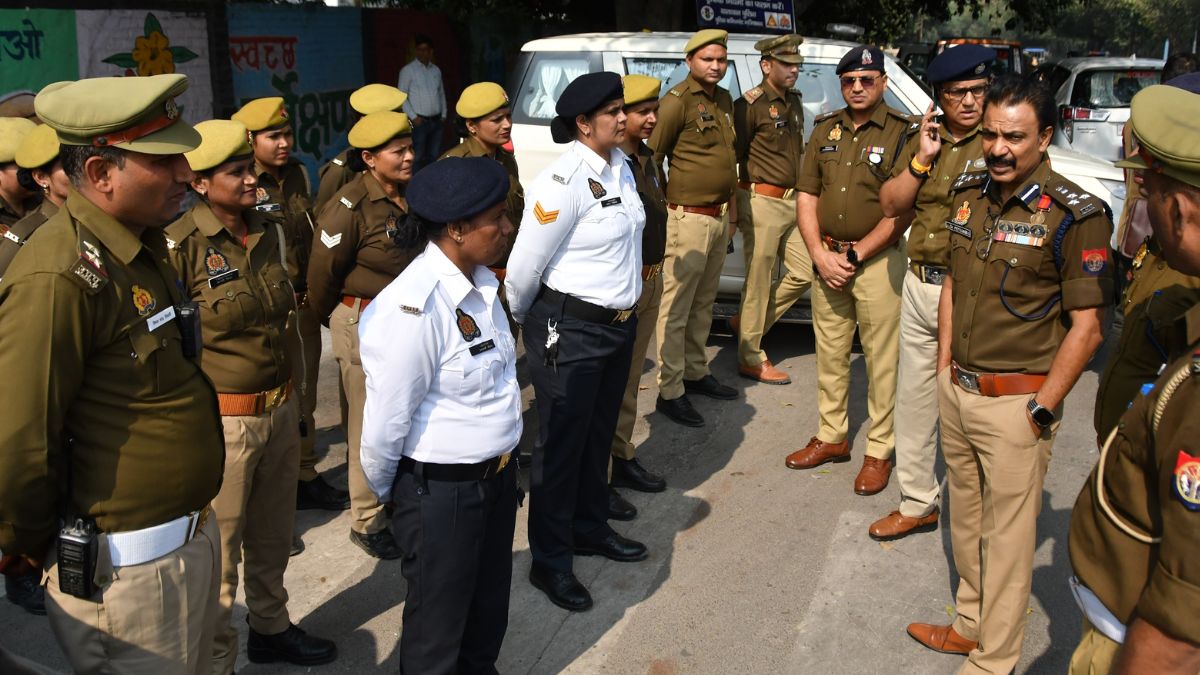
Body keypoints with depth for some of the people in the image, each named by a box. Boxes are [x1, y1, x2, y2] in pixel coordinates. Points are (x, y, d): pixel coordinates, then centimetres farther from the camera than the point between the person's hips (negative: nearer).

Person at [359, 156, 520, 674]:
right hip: (440, 490, -7)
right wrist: (384, 492, -4)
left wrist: (505, 462, 15)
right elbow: (386, 420, -20)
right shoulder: (415, 308, -27)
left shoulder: (480, 281, 0)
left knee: (488, 614, 25)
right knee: (437, 633, 16)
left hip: (497, 475, 8)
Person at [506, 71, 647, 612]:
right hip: (569, 329, -8)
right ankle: (549, 561, 19)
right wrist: (523, 321, -1)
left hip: (618, 324, 8)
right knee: (561, 444, 4)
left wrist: (625, 311, 18)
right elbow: (525, 266, -16)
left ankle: (590, 528, 41)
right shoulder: (563, 181, -21)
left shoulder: (620, 166, 5)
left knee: (599, 435, 21)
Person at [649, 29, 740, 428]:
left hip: (720, 217, 9)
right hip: (689, 217, -8)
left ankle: (696, 372, 29)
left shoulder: (724, 100, 14)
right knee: (676, 308, -4)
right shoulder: (677, 101, -12)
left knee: (703, 303, 17)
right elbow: (651, 156, -12)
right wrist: (660, 209, -10)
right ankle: (669, 392, 2)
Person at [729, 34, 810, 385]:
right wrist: (736, 210, -9)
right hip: (762, 202, -8)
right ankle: (751, 359, 11)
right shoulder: (750, 104, -10)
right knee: (759, 282, -1)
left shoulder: (794, 102, 14)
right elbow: (733, 157, -10)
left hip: (792, 202, 8)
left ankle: (746, 322, 26)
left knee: (803, 273, 10)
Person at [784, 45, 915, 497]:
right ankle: (832, 437, 27)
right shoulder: (825, 130, 10)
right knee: (830, 353, 13)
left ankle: (880, 451, 12)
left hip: (877, 261, -5)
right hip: (826, 257, 5)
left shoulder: (901, 133, -7)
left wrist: (855, 257, -12)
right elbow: (806, 196, 8)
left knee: (881, 359, 0)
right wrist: (820, 254, -4)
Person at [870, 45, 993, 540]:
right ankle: (918, 503, 29)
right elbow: (890, 205, 7)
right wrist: (921, 160, -3)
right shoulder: (924, 139, 11)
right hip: (920, 286, 6)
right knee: (914, 400, 14)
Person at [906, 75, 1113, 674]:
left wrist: (1040, 411, -14)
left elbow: (1086, 328, -14)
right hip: (957, 390, 7)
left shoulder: (1074, 215, -15)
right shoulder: (969, 192, 5)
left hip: (1014, 401, -6)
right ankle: (970, 625, 39)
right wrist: (944, 366, 11)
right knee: (965, 522, 20)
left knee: (1008, 536, 6)